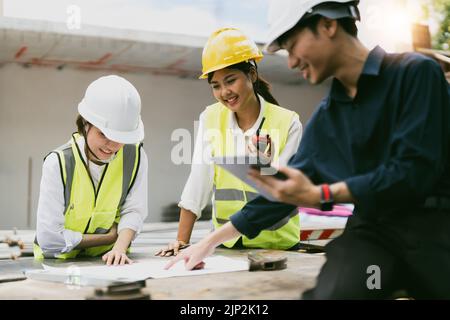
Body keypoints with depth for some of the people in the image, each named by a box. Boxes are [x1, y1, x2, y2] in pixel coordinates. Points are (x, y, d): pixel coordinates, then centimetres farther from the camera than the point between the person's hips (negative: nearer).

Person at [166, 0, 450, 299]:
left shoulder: (416, 72, -4)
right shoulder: (323, 119, 13)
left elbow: (414, 171, -14)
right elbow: (284, 191, 20)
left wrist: (321, 195, -11)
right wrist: (211, 241, 20)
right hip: (372, 229, 4)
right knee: (330, 293, -28)